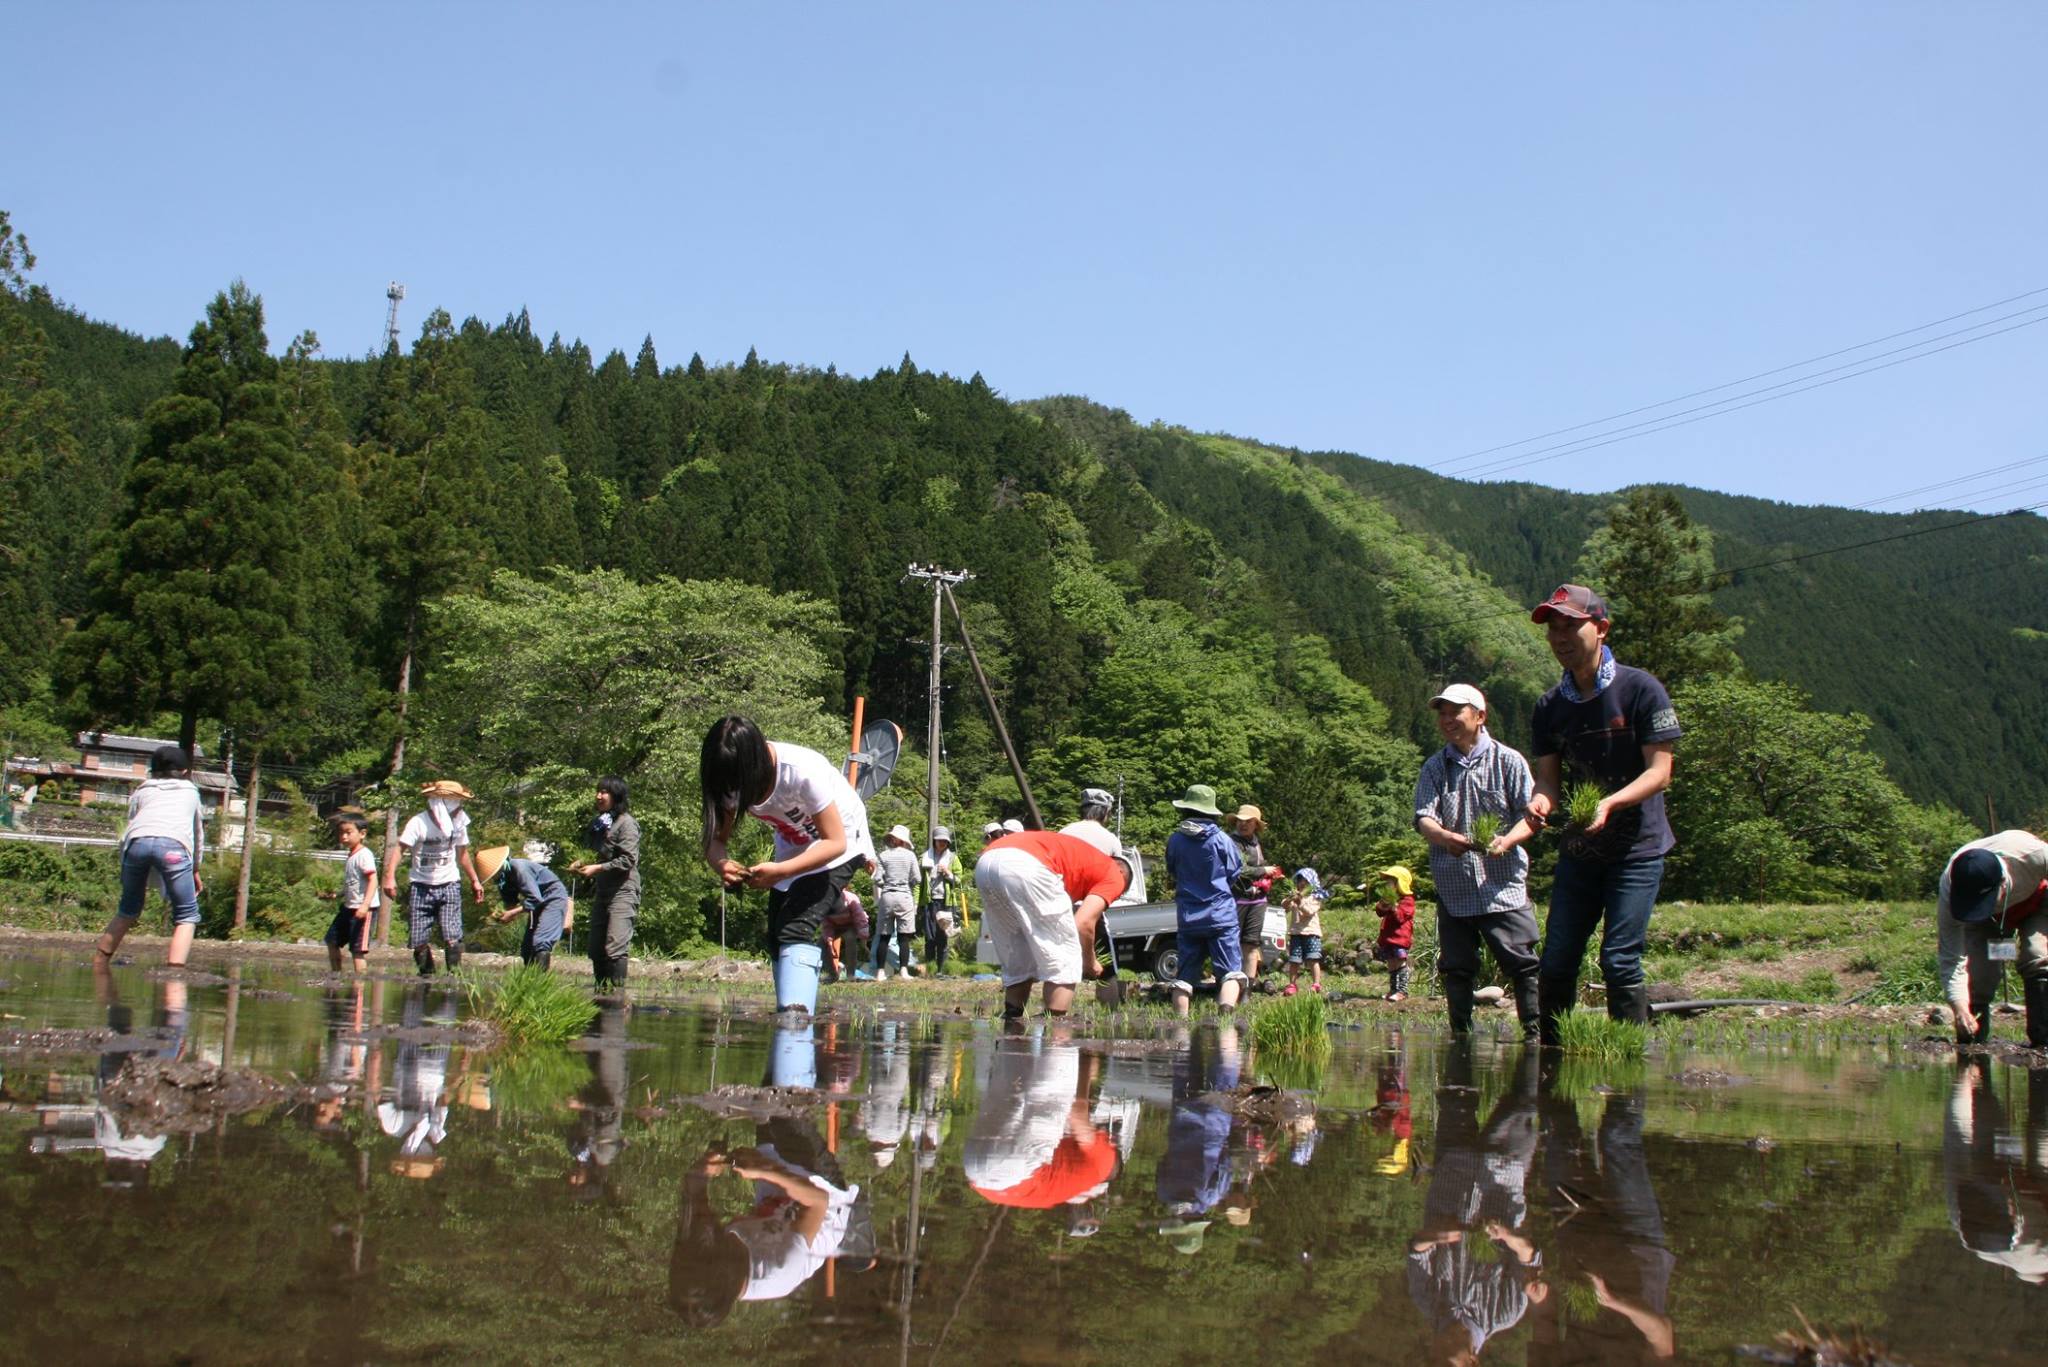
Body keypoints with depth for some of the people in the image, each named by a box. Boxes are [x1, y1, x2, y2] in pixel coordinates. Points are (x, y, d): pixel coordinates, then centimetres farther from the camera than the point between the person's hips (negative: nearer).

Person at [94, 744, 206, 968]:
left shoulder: (141, 790, 33)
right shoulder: (191, 791, 34)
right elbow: (199, 834, 40)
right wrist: (195, 870, 51)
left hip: (137, 841, 2)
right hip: (174, 845, -2)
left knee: (128, 910, 22)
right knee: (186, 915, 2)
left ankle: (98, 965, 23)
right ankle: (175, 971, -15)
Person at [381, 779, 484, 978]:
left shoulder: (458, 824, 4)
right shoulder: (418, 823, -11)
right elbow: (399, 849, -17)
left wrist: (475, 880, 22)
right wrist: (390, 877, -29)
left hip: (448, 887, 2)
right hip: (421, 888, -2)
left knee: (452, 938, -15)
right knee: (419, 941, -2)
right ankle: (426, 977, 14)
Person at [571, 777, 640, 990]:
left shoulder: (626, 823, -7)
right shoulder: (597, 823, 17)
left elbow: (628, 860, -14)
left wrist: (597, 868, -18)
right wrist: (581, 865, 7)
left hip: (622, 892, -8)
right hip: (602, 892, 8)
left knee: (615, 948, -15)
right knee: (596, 950, 8)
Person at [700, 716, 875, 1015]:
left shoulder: (803, 771, -36)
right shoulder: (731, 778, -19)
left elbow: (835, 842, -30)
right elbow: (715, 838, -12)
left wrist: (780, 871, -42)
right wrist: (722, 864, -37)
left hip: (837, 844, -7)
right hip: (794, 845, 7)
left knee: (797, 928, -25)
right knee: (777, 939, 4)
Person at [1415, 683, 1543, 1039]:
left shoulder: (1508, 760, 3)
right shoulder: (1434, 767, 10)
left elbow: (1531, 814, 0)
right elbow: (1423, 817, -2)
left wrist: (1507, 840, -21)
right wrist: (1444, 837, -25)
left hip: (1503, 885, -3)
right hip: (1453, 887, 3)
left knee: (1521, 963, -6)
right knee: (1456, 968, 6)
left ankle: (1535, 1032, -1)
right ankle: (1461, 1034, 16)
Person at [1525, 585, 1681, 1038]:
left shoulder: (1641, 690, -9)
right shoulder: (1550, 707, 6)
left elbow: (1660, 772, -12)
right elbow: (1548, 776, 6)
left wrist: (1610, 803, -28)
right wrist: (1542, 799, -19)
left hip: (1637, 850, -5)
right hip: (1578, 852, 5)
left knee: (1620, 962, -12)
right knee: (1555, 966, 5)